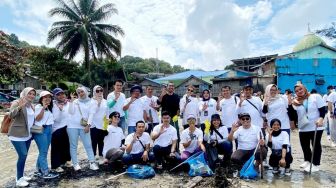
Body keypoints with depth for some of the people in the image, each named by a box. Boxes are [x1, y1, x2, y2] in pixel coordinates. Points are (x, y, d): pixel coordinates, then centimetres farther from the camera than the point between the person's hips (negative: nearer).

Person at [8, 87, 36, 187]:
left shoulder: (32, 106, 10)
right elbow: (11, 115, -26)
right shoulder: (17, 102, -12)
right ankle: (19, 179, 2)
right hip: (17, 135, -7)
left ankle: (21, 176, 27)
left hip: (27, 134, 8)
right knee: (23, 155, -11)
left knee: (24, 156, 14)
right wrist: (20, 106, -40)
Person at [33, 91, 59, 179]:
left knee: (44, 151, 12)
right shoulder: (38, 106, -7)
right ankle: (45, 172, -2)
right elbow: (37, 119, -18)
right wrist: (43, 107, -23)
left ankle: (39, 168, 25)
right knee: (43, 152, -6)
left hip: (49, 129, 8)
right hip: (40, 130, -8)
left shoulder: (50, 107, 17)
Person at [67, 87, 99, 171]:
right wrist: (71, 101, -3)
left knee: (88, 145, -4)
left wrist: (88, 126, -6)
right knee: (73, 145, 2)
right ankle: (75, 164, 8)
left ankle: (92, 163, -2)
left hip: (84, 127, 0)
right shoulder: (75, 101, 10)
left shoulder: (90, 102, 8)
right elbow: (71, 112, -2)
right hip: (73, 126, 1)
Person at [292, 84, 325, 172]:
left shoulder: (316, 97, -3)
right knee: (304, 146, 13)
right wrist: (290, 105, -14)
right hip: (303, 128, 4)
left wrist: (321, 119, -23)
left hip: (316, 127, -4)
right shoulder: (296, 102, 6)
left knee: (316, 145, 5)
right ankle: (307, 161, 33)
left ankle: (316, 164, 16)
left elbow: (322, 109, -7)